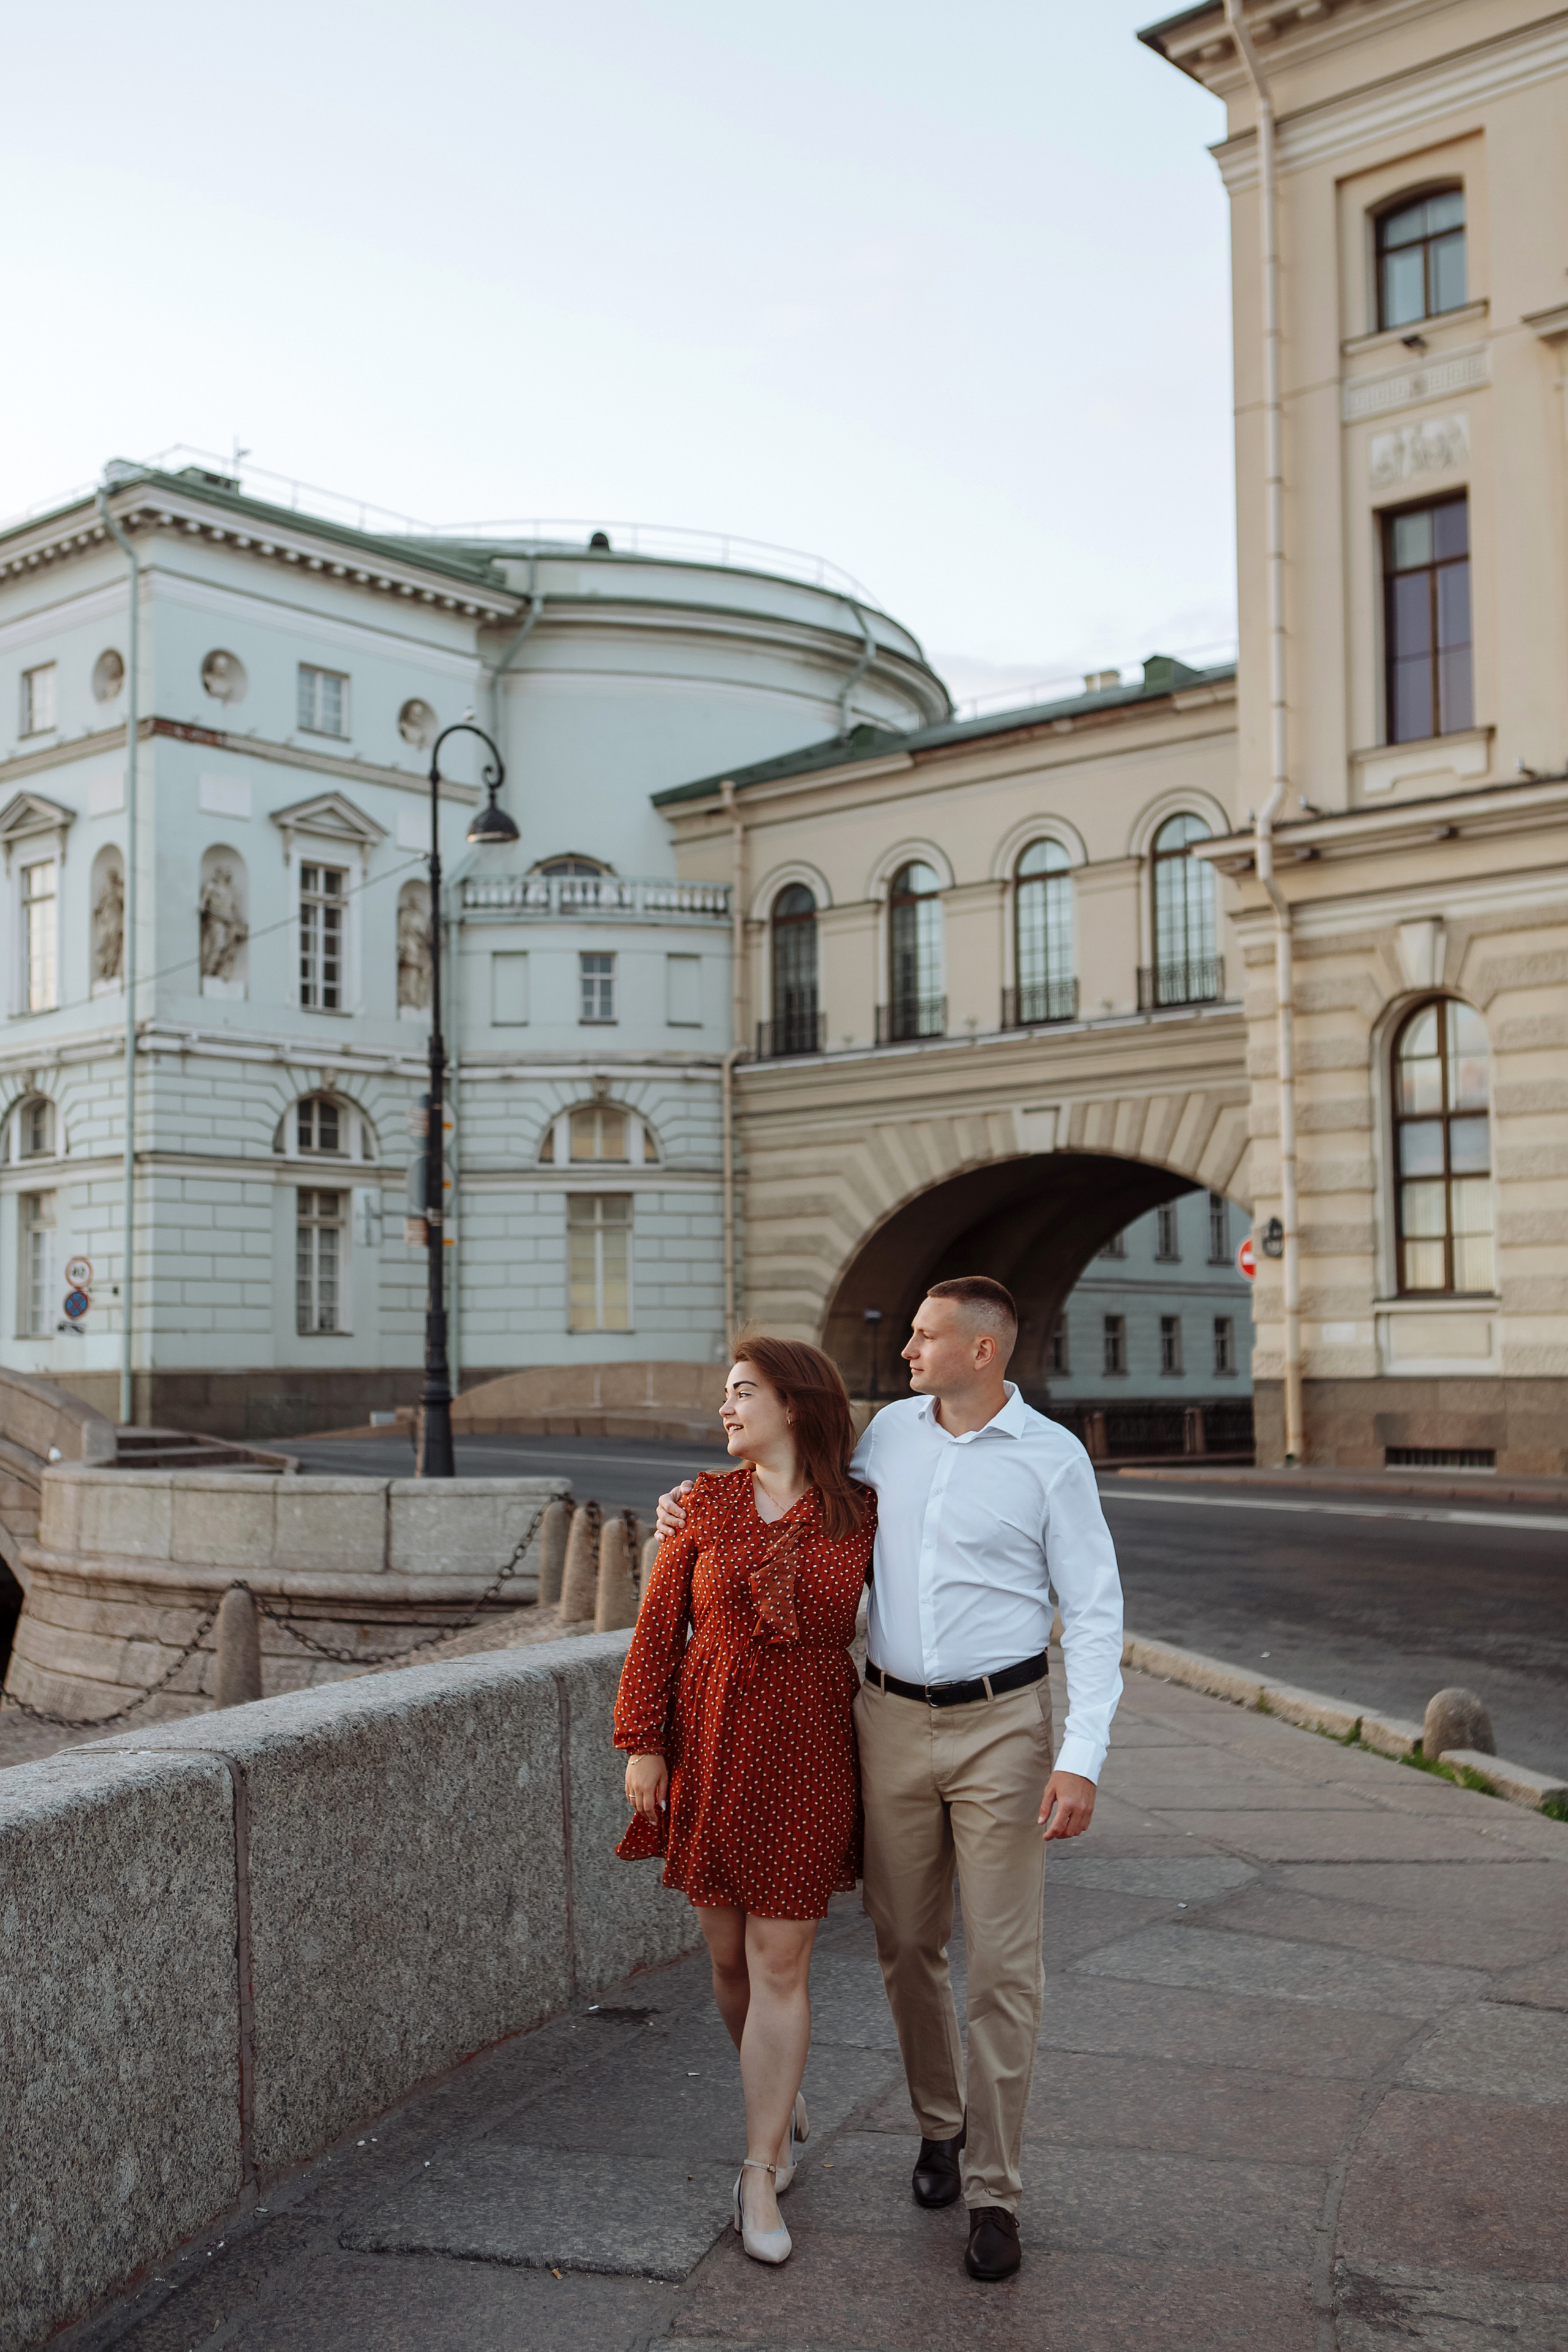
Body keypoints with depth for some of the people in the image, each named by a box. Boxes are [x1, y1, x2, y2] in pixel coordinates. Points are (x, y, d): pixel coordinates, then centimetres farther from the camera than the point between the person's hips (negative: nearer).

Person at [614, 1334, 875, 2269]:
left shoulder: (860, 1515, -2)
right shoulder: (707, 1505, 1)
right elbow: (659, 1628, 3)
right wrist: (645, 1745, -2)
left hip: (810, 1751, -2)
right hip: (711, 1744, 2)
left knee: (780, 1962, -2)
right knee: (731, 1954, 11)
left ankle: (761, 2176, 8)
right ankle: (782, 2099, 37)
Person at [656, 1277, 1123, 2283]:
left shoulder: (1053, 1457, -8)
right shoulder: (893, 1429, 5)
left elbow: (1094, 1614, -7)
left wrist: (1082, 1759, -15)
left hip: (1001, 1727, -4)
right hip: (893, 1720, 4)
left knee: (1004, 1965, -1)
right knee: (906, 1946, 12)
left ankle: (994, 2190, 10)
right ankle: (941, 2123, 35)